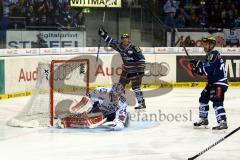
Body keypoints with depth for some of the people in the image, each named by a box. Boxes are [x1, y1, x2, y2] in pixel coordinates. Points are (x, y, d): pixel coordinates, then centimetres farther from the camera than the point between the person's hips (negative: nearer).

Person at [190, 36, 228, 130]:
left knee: (217, 102, -21)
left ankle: (222, 122, -27)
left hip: (219, 83, -11)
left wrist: (199, 63, -18)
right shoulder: (209, 55, 15)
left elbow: (209, 68, -28)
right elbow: (206, 70, 19)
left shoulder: (214, 55, -17)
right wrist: (197, 70, 4)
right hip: (212, 82, 11)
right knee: (203, 99, 18)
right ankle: (203, 119, 30)